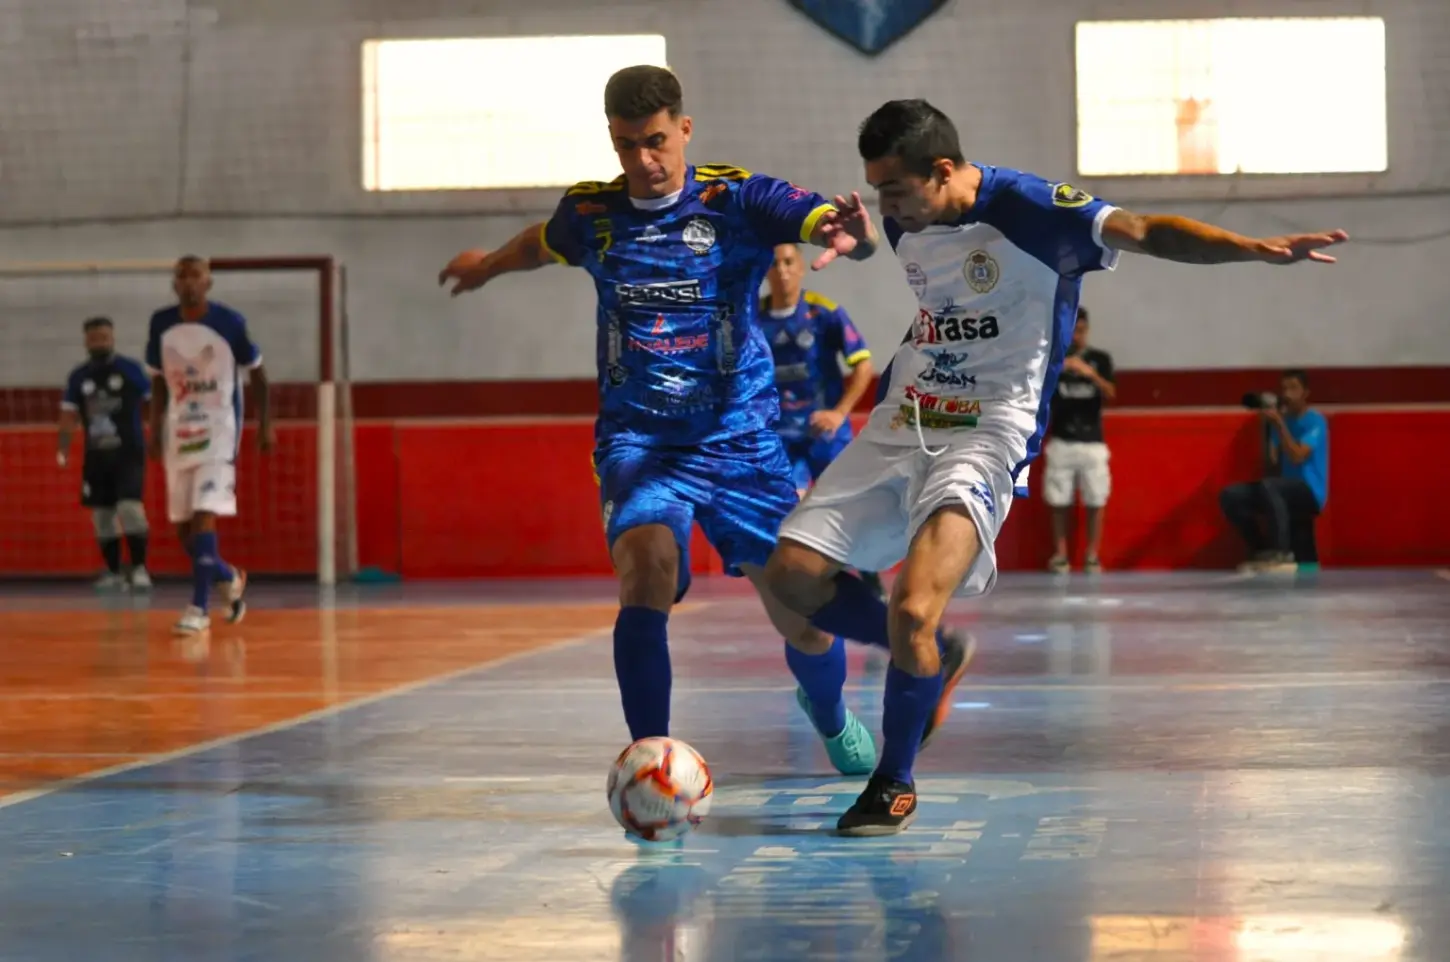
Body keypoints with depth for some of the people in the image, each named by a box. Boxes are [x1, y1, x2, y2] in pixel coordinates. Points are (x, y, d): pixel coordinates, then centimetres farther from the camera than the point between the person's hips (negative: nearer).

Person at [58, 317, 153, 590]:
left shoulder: (130, 370, -5)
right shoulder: (78, 377, 6)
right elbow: (69, 415, 12)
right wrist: (63, 448, 2)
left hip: (129, 453, -5)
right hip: (96, 455, 5)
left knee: (130, 508, -17)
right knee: (102, 515, 7)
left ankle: (139, 568, -9)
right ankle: (113, 573, 17)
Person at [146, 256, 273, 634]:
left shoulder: (230, 322, -10)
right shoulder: (161, 324, 0)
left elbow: (256, 372, 1)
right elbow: (159, 379, 13)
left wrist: (265, 424, -1)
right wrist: (156, 428, 9)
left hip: (219, 430, -5)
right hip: (179, 431, 5)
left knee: (204, 514, -17)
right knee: (182, 524, 8)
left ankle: (198, 607, -15)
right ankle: (230, 578, 34)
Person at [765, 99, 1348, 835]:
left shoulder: (1029, 211, -16)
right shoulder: (907, 221, 6)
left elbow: (1147, 233, -25)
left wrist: (1259, 249, -37)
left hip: (985, 439, -7)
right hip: (900, 426, 7)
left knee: (912, 612, -24)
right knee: (793, 572, -3)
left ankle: (894, 785, 0)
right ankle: (929, 658, 21)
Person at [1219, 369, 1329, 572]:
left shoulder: (1315, 421, -6)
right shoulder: (1281, 420, 13)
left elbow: (1297, 457, -20)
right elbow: (1272, 462, 3)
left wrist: (1279, 424, -23)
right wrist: (1267, 426, -6)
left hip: (1310, 491, -7)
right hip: (1287, 491, 7)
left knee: (1267, 486, -36)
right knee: (1230, 495, -9)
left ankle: (1281, 554, -33)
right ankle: (1262, 551, -3)